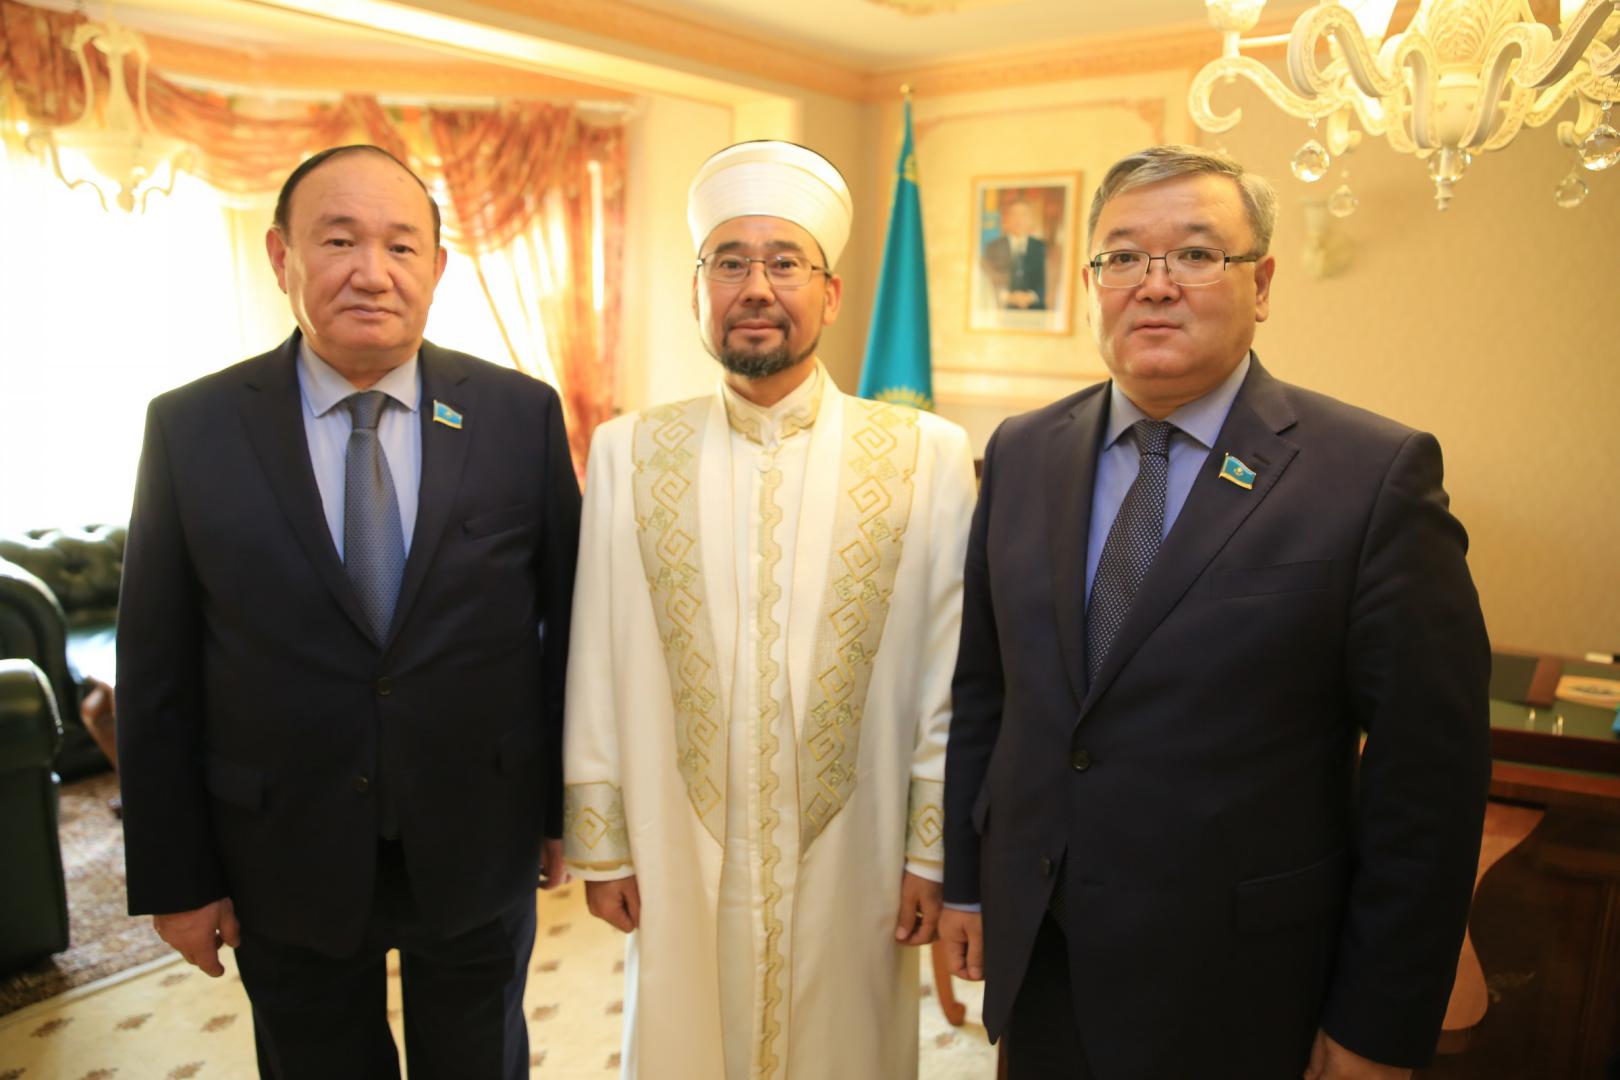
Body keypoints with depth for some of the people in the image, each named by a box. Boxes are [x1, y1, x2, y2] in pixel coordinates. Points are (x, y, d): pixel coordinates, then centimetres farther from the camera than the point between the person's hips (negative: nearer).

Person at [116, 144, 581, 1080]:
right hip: (288, 863, 0)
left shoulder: (522, 415, -7)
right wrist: (173, 878, -2)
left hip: (479, 851, 1)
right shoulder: (192, 428, -7)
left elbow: (568, 620, -2)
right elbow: (157, 674, -4)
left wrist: (565, 805, 2)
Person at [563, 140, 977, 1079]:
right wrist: (600, 845, 3)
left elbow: (948, 679, -4)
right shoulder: (627, 455, -3)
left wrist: (934, 855, -2)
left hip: (853, 868, 0)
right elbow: (596, 674, 0)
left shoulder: (928, 456, -7)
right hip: (680, 868, 1)